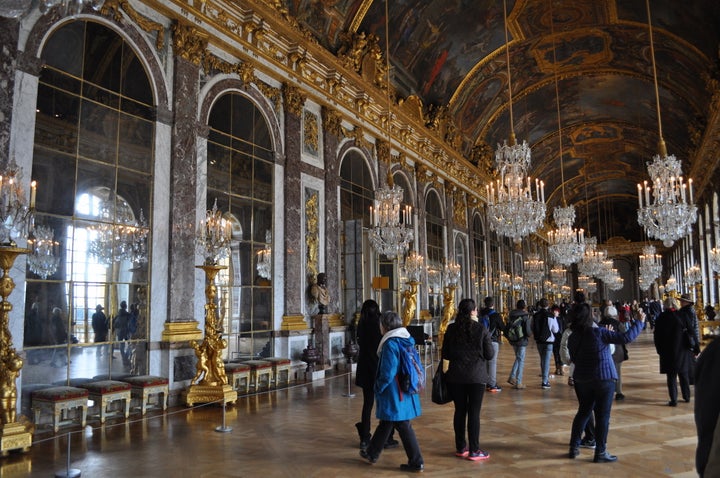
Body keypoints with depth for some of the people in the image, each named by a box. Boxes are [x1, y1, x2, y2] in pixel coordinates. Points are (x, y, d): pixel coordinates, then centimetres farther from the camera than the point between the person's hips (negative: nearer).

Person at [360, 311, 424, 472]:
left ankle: (416, 462, 14)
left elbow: (388, 373, -21)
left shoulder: (390, 344, -20)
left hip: (394, 393, -8)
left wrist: (379, 388, -7)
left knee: (403, 426, 4)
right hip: (406, 391, 8)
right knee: (385, 422, 17)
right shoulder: (407, 340, 6)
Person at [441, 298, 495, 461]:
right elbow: (490, 355, -5)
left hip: (455, 376, 3)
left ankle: (460, 447, 20)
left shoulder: (451, 329, 0)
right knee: (474, 412, 2)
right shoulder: (481, 329, -10)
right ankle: (474, 451, 7)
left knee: (459, 411, 11)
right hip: (476, 377, -3)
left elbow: (445, 354, 7)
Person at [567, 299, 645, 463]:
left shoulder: (572, 337, 0)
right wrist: (639, 323, -2)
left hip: (581, 379, 5)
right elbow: (626, 337, -15)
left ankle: (574, 446, 21)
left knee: (583, 412, 18)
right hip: (603, 378, -5)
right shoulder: (599, 333, -16)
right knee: (602, 415, 4)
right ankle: (600, 452, 10)